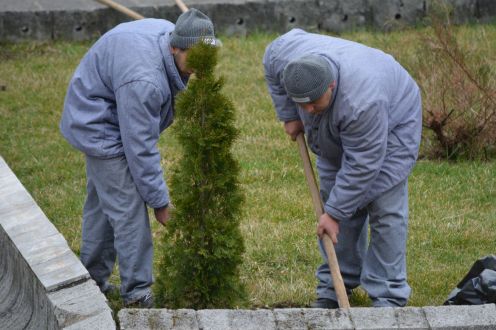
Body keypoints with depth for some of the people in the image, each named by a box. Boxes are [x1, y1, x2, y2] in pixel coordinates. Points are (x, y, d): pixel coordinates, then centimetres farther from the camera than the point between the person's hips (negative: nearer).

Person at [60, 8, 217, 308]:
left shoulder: (170, 34, -12)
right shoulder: (142, 80, -39)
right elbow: (140, 148, -32)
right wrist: (160, 201, -24)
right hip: (101, 127, -10)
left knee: (102, 200, 20)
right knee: (128, 209, -11)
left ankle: (93, 279, 33)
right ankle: (138, 292, -4)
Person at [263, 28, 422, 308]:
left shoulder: (362, 102, -45)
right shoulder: (283, 54, -29)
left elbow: (362, 164, -35)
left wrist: (334, 213, -28)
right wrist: (289, 115, -3)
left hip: (391, 123, -6)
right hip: (335, 133, 6)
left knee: (385, 209, -12)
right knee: (336, 197, 5)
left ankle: (387, 297, -8)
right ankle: (335, 287, 13)